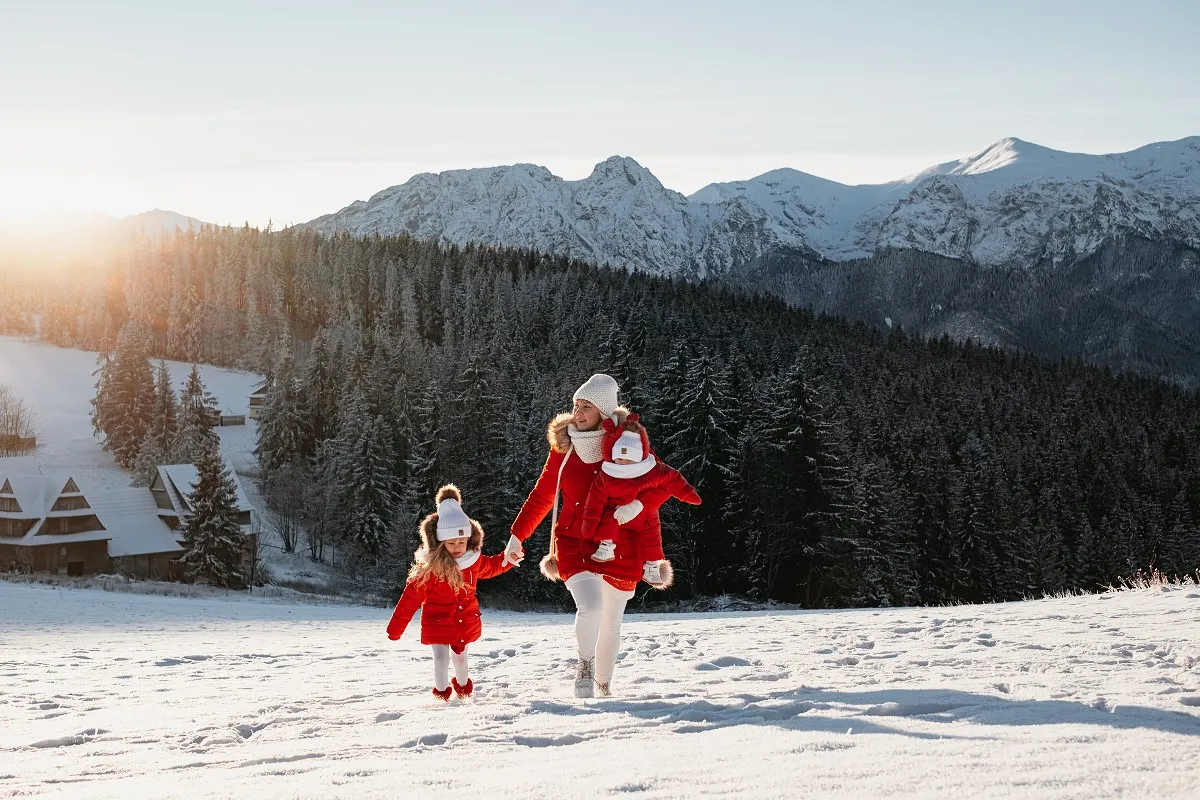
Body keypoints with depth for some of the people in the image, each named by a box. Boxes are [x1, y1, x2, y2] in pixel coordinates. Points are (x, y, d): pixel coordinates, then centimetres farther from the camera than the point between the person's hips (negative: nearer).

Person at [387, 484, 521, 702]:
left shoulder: (474, 560, -9)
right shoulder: (429, 567, -23)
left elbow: (489, 567, 18)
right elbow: (411, 597, -18)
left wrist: (506, 559, 0)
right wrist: (395, 627, -16)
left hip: (466, 620, 4)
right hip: (438, 622, -4)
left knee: (460, 656, 17)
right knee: (441, 658, -5)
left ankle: (462, 686, 46)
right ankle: (441, 692, 24)